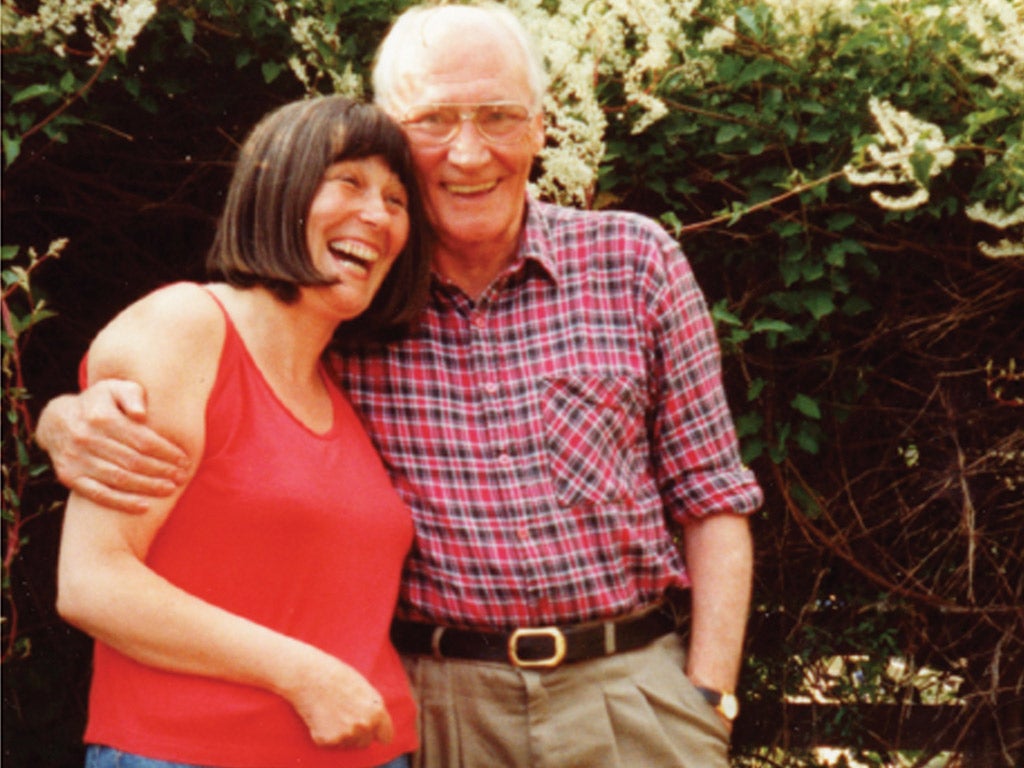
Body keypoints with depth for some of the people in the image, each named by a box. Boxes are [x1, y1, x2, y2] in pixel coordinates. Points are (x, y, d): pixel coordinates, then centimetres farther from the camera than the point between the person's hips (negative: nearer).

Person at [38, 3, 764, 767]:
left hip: (628, 690, 0)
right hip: (434, 697, 1)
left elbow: (711, 496, 4)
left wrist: (708, 703, -4)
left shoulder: (634, 260, 1)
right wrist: (73, 418, -20)